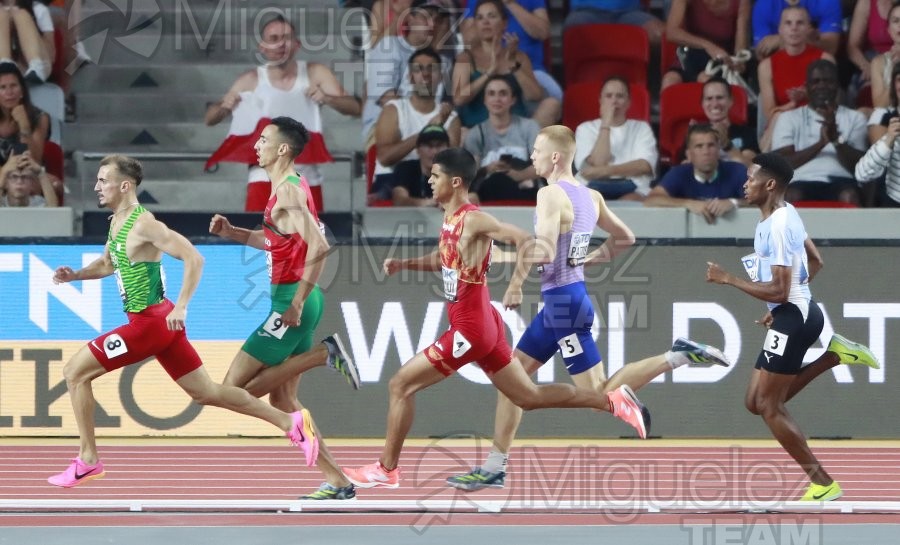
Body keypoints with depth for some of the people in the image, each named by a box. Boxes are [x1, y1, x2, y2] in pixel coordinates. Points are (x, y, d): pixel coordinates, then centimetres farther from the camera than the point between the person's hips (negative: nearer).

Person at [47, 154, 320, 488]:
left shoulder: (143, 225, -18)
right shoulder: (117, 222, 11)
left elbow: (193, 258, -23)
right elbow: (107, 264, 28)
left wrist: (181, 307, -27)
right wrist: (75, 275, 9)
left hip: (151, 322, -10)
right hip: (153, 322, 10)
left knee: (75, 372, -6)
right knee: (206, 393, 14)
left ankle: (87, 461, -1)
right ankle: (291, 423, 16)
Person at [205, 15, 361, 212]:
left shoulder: (315, 74, 0)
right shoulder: (251, 81, -2)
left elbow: (355, 108, -5)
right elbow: (210, 119, 0)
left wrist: (327, 99, -25)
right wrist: (224, 107, -23)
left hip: (306, 179, 2)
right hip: (265, 178, -2)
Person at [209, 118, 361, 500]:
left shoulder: (288, 192, -15)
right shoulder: (291, 187, 15)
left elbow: (318, 247, -26)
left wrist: (297, 303, -24)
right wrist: (231, 233, 17)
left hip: (290, 303, -10)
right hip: (292, 301, 10)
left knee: (234, 388, -7)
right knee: (282, 400, 11)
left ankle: (322, 355, -8)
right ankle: (336, 482, 8)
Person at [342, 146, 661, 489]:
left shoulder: (473, 220, -18)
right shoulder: (451, 219, 10)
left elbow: (525, 241, -27)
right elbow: (443, 260, 28)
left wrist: (515, 287, -36)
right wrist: (403, 264, 13)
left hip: (470, 328, -10)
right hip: (482, 324, 10)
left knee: (401, 384, -4)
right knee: (528, 397, 16)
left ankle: (386, 469, 3)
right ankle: (613, 401, 16)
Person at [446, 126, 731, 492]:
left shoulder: (551, 194, -16)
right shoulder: (590, 197, 11)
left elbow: (545, 252, -27)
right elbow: (625, 239, 21)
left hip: (563, 302, -10)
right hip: (558, 301, 10)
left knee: (599, 395, -7)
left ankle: (677, 357, -12)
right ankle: (494, 468, 17)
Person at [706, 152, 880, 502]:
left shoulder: (777, 227, -21)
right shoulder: (786, 215, 10)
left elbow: (778, 291, -24)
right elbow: (815, 262, 23)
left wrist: (727, 279, -16)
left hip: (792, 318, -10)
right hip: (798, 311, 10)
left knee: (769, 407, -4)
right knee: (758, 402, 12)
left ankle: (823, 484, 0)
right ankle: (836, 355, 12)